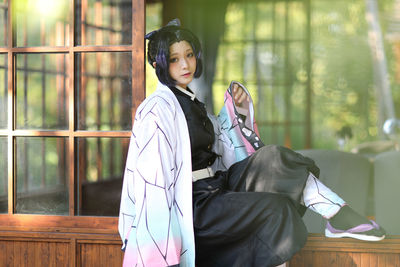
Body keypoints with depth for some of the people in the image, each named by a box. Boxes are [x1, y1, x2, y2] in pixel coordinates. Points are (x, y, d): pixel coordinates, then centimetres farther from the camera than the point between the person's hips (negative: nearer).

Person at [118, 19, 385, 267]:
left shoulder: (189, 101, 14)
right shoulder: (158, 109, -13)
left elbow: (222, 139, 28)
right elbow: (153, 174, -19)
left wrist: (238, 108, 9)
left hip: (216, 188, 8)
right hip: (194, 206, -8)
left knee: (273, 159, -6)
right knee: (276, 209, -19)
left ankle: (339, 214, -8)